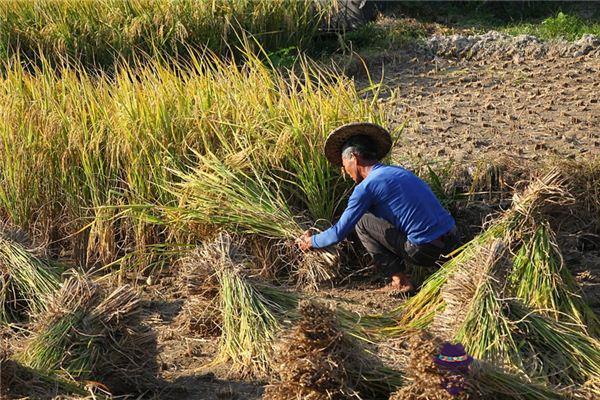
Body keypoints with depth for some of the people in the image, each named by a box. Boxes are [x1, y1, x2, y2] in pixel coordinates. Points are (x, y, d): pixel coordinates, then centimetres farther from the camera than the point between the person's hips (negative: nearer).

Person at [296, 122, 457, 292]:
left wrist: (311, 242, 17)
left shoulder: (366, 186, -7)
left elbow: (339, 233, -3)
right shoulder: (399, 171, 18)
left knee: (362, 222, 5)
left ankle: (399, 281, 3)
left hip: (426, 251, -8)